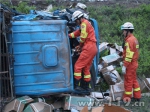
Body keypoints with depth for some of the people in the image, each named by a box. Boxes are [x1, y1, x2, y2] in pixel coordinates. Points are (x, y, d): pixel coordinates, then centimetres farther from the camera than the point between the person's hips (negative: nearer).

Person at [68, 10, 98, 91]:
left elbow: (83, 38, -8)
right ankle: (88, 86, 18)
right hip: (93, 48, 10)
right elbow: (77, 33, 25)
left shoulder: (84, 24, -7)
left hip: (89, 48, -10)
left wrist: (80, 46, 8)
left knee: (78, 66, -8)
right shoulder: (86, 24, 25)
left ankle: (77, 85, -9)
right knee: (86, 68, 15)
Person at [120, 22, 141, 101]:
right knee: (134, 80, 18)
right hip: (134, 63, 10)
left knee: (128, 81, 1)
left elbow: (129, 55, -24)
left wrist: (124, 66, -21)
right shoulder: (134, 39, 12)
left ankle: (127, 97, 10)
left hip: (130, 64, -10)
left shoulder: (129, 40, -19)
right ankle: (137, 96, 25)